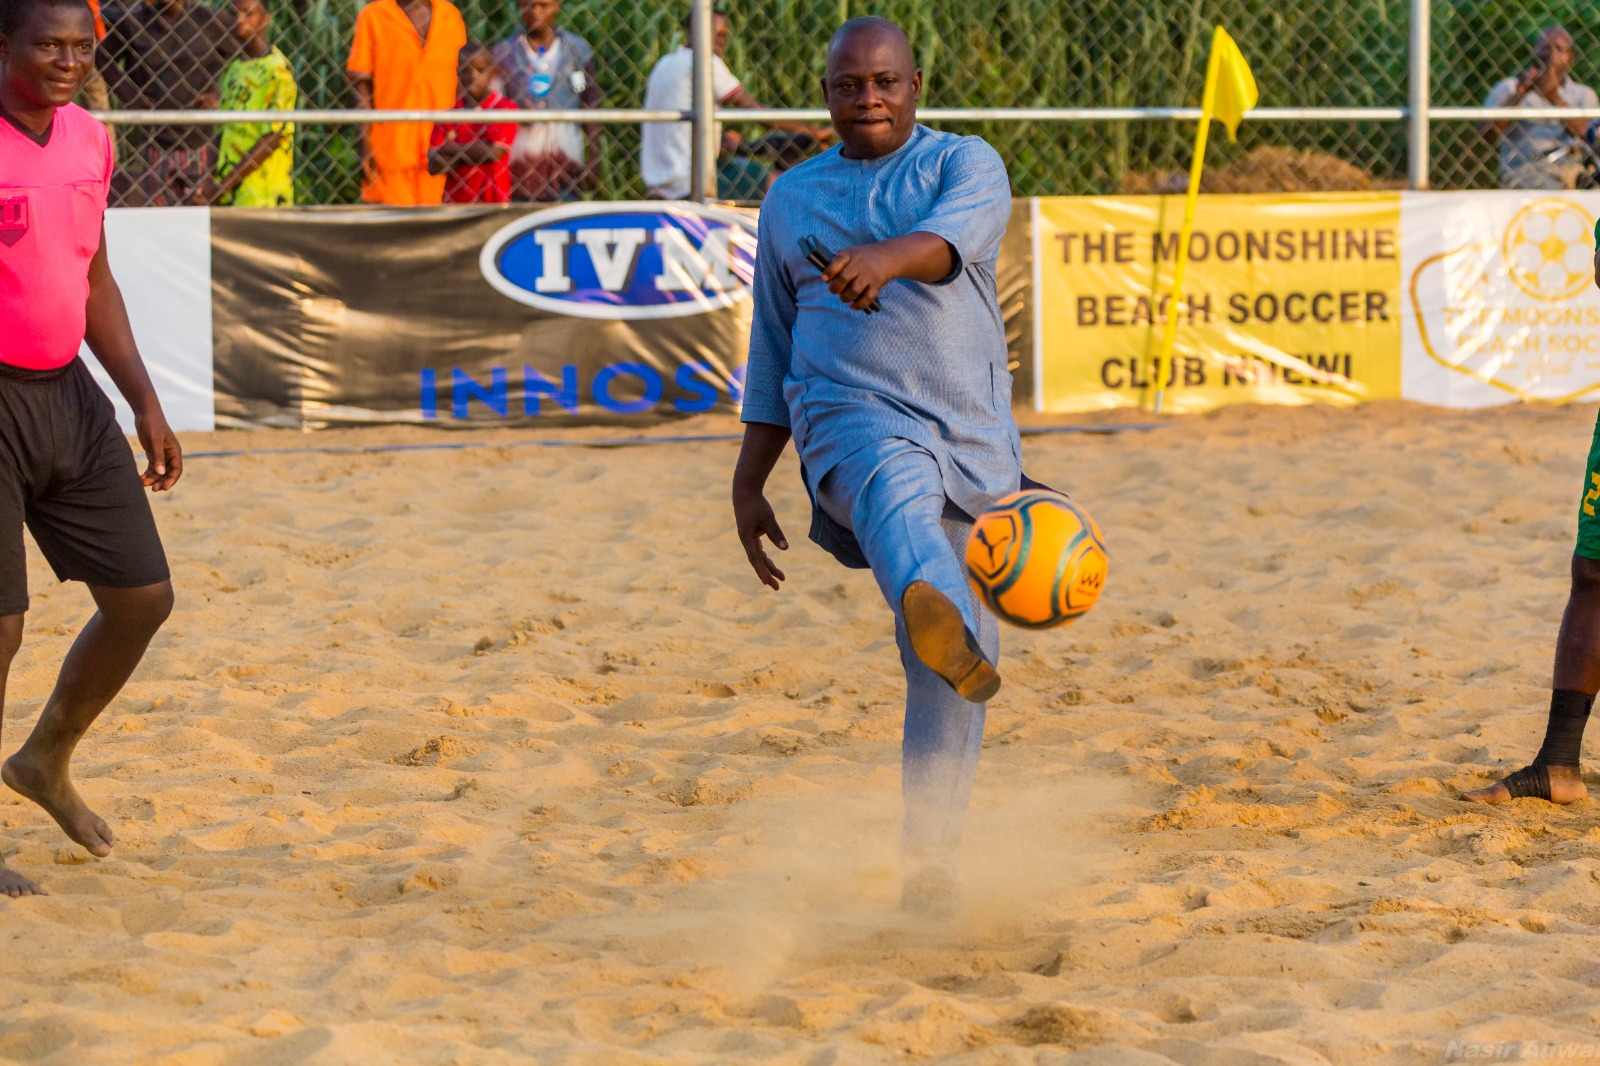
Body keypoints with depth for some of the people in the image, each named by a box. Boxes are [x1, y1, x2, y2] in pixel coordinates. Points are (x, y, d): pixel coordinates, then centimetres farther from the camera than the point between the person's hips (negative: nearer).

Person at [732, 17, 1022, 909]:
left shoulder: (966, 166, 7)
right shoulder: (793, 199, 17)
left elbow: (955, 236, -18)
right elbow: (773, 353, 21)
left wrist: (888, 257, -41)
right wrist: (748, 486, 16)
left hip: (971, 432, 1)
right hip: (848, 415, -1)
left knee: (955, 673, 1)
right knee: (897, 487, -39)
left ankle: (931, 850, 14)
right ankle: (938, 624, -71)